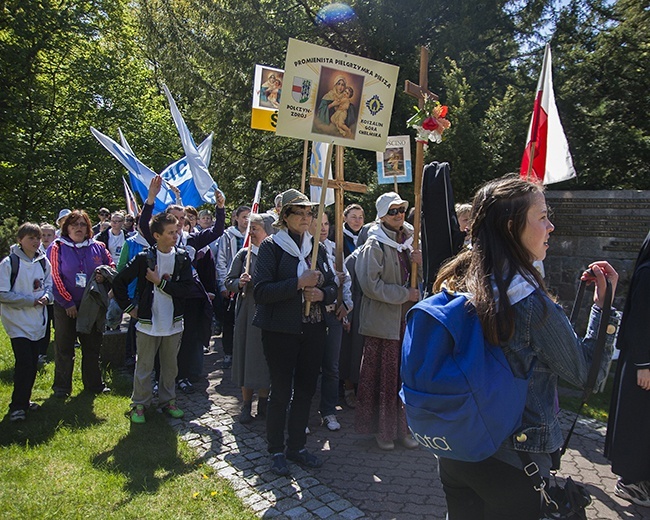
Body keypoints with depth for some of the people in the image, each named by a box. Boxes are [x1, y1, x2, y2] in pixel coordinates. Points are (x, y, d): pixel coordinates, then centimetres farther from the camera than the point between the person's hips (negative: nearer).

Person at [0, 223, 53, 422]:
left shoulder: (44, 262, 4)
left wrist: (46, 296, -8)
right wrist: (31, 301, -16)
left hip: (38, 322, 5)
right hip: (18, 322, -5)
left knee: (33, 364, 12)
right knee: (24, 364, -9)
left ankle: (24, 400, 28)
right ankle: (17, 406, 4)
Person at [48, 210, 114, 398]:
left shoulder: (98, 247, 5)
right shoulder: (57, 247, -4)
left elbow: (111, 268, 13)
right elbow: (54, 277, -9)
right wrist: (67, 303, -13)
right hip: (65, 307, -3)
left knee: (93, 347, 11)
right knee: (64, 348, 7)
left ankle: (94, 383, 24)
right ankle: (62, 387, 21)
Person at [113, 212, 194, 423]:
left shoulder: (182, 258, -3)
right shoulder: (144, 258, -9)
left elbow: (186, 288, -11)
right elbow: (119, 282, -3)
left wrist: (160, 282, -16)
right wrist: (129, 307, -2)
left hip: (173, 323, 2)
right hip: (148, 322, -2)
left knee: (170, 366, 15)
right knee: (144, 366, 9)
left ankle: (168, 401, 31)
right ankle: (139, 404, 25)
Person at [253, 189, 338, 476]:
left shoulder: (317, 247, 9)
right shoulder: (271, 246, -7)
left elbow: (332, 286, 12)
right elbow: (261, 291, -17)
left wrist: (322, 293, -10)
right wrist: (299, 283, -23)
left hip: (313, 330, 5)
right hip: (281, 331, -5)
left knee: (305, 390, 13)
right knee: (281, 392, 5)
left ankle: (297, 446, 30)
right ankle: (277, 451, 23)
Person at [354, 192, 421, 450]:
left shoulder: (409, 241, 13)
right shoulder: (374, 245, -7)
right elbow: (371, 285, -16)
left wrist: (421, 264, -4)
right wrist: (405, 294, -14)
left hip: (407, 321, 6)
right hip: (382, 322, -6)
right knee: (384, 377, 2)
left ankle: (402, 427, 25)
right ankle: (383, 430, 19)